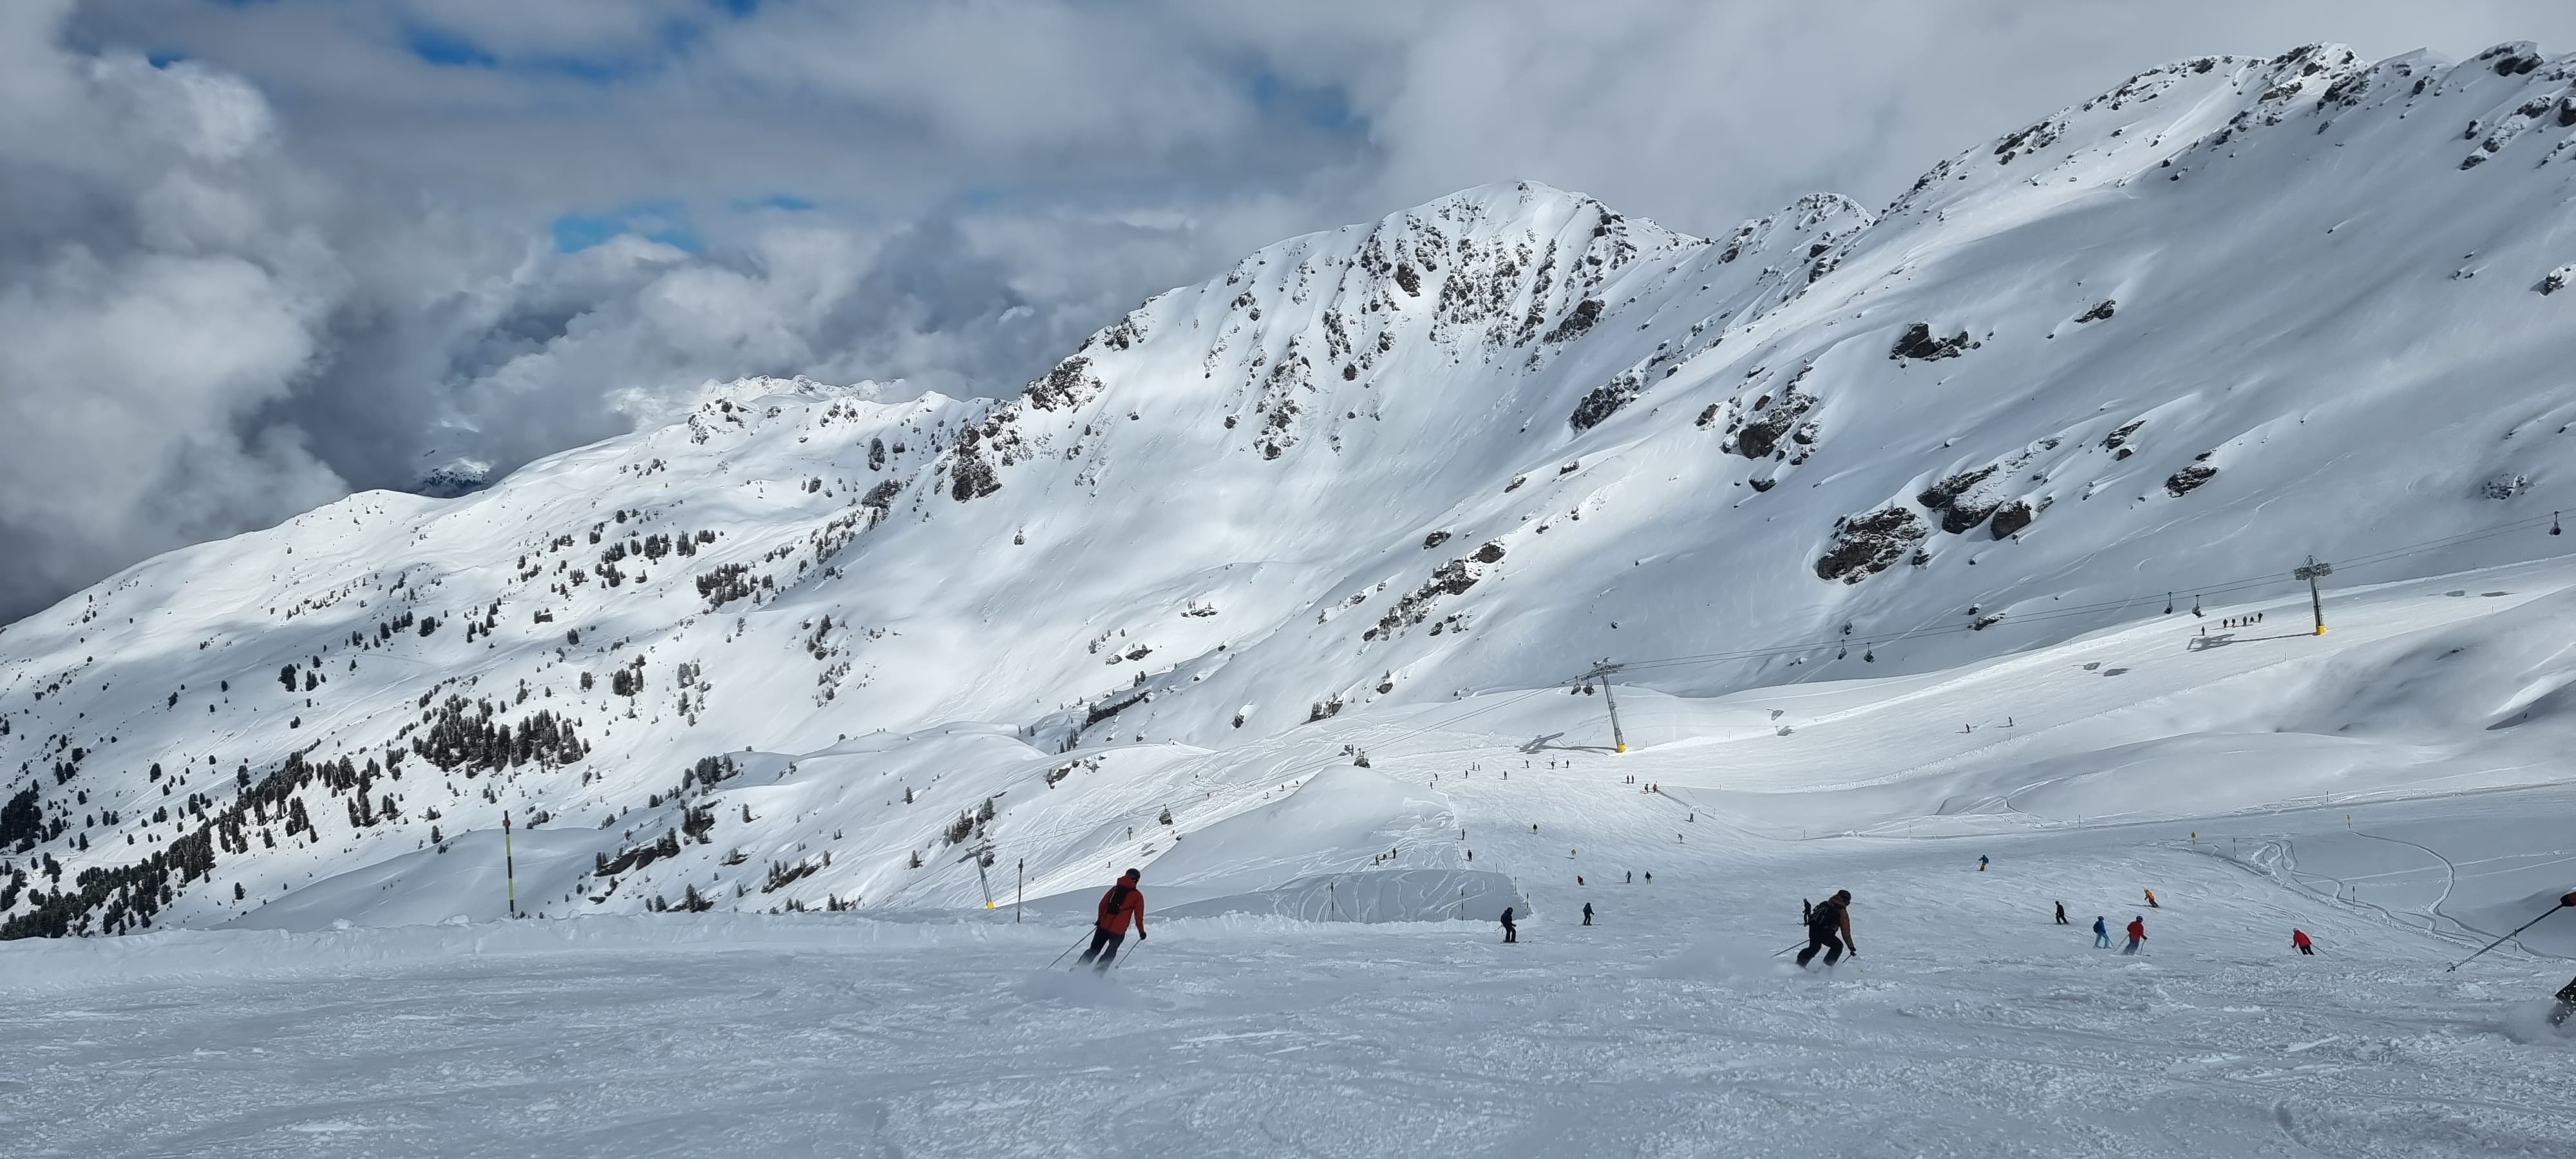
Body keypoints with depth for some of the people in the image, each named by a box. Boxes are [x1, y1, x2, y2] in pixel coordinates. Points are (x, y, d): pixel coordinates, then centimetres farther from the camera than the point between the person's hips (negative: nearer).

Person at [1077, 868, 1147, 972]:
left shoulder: (1116, 888, 9)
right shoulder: (1137, 895, 0)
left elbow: (1103, 904, 10)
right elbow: (1138, 915, -1)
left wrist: (1100, 920, 23)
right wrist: (1141, 931, 10)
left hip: (1104, 926, 3)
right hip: (1118, 931, -3)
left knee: (1094, 949, 17)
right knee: (1110, 953, 15)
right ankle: (1097, 973, 7)